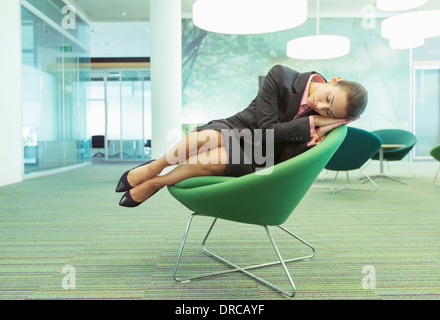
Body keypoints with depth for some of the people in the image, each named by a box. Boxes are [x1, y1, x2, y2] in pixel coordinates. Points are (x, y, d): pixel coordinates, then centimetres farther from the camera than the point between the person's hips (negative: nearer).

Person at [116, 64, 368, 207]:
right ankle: (154, 167, -6)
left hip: (254, 160, 0)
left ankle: (156, 183, -7)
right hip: (238, 129, 0)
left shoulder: (321, 125, -9)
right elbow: (266, 129, -15)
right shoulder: (281, 76, -13)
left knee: (217, 159, -34)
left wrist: (319, 133, -28)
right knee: (206, 137, -36)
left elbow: (286, 161, -15)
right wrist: (310, 123, -21)